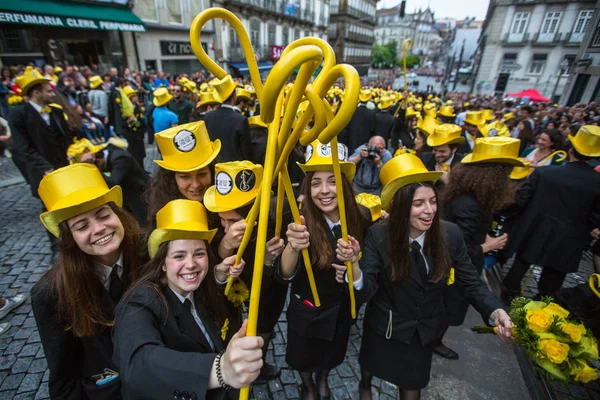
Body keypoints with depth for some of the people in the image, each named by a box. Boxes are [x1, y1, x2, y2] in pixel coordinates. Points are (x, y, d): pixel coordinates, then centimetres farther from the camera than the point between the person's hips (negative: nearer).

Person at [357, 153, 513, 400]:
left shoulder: (450, 234, -19)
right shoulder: (378, 236, -26)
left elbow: (470, 283, -9)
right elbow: (366, 291, -29)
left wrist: (495, 312, -27)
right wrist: (355, 267, -51)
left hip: (425, 330, 1)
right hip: (385, 327, -1)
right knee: (371, 368, 30)